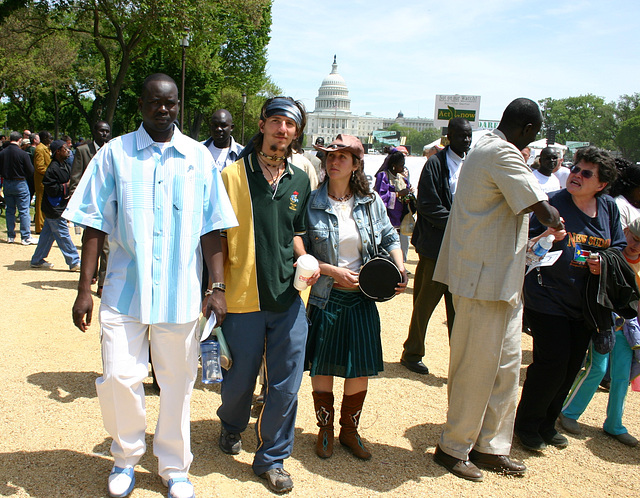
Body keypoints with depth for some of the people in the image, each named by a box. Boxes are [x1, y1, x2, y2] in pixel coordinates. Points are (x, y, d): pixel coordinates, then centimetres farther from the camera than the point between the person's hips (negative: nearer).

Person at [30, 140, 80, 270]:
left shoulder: (65, 165, 10)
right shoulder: (53, 168, -19)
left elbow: (70, 180, 19)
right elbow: (52, 190, -22)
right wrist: (66, 186, -15)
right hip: (54, 209, -10)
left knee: (47, 234, 16)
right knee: (63, 235, -4)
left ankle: (37, 260, 26)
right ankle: (74, 262, 1)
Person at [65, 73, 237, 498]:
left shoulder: (199, 157, 5)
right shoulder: (115, 153, 3)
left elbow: (211, 228, 5)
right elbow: (96, 224, 2)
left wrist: (218, 287, -1)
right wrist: (85, 288, -2)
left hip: (181, 293, 1)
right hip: (125, 289, 0)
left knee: (177, 384, 9)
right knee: (119, 377, -4)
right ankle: (126, 456, 25)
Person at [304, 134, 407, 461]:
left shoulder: (371, 202, 1)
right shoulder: (311, 203, -7)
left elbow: (390, 238, 13)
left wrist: (399, 267, -4)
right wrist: (333, 271, -14)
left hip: (361, 298, 2)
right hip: (324, 297, -2)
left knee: (360, 369, 8)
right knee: (322, 367, 8)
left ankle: (349, 430, 30)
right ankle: (325, 430, 30)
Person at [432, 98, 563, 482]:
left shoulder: (486, 149, 17)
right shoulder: (503, 154, -16)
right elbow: (545, 211, -21)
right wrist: (557, 221, 0)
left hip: (502, 279, 11)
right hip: (486, 280, -11)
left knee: (506, 366, 15)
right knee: (476, 367, 2)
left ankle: (492, 447, 27)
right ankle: (454, 447, 18)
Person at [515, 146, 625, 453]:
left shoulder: (609, 208, 4)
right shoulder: (552, 204, -11)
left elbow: (620, 250, 14)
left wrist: (603, 262, -7)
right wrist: (547, 236, -33)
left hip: (584, 302, 6)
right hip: (548, 299, -6)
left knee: (572, 366, 12)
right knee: (552, 363, -8)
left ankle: (547, 423, 31)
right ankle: (527, 424, 15)